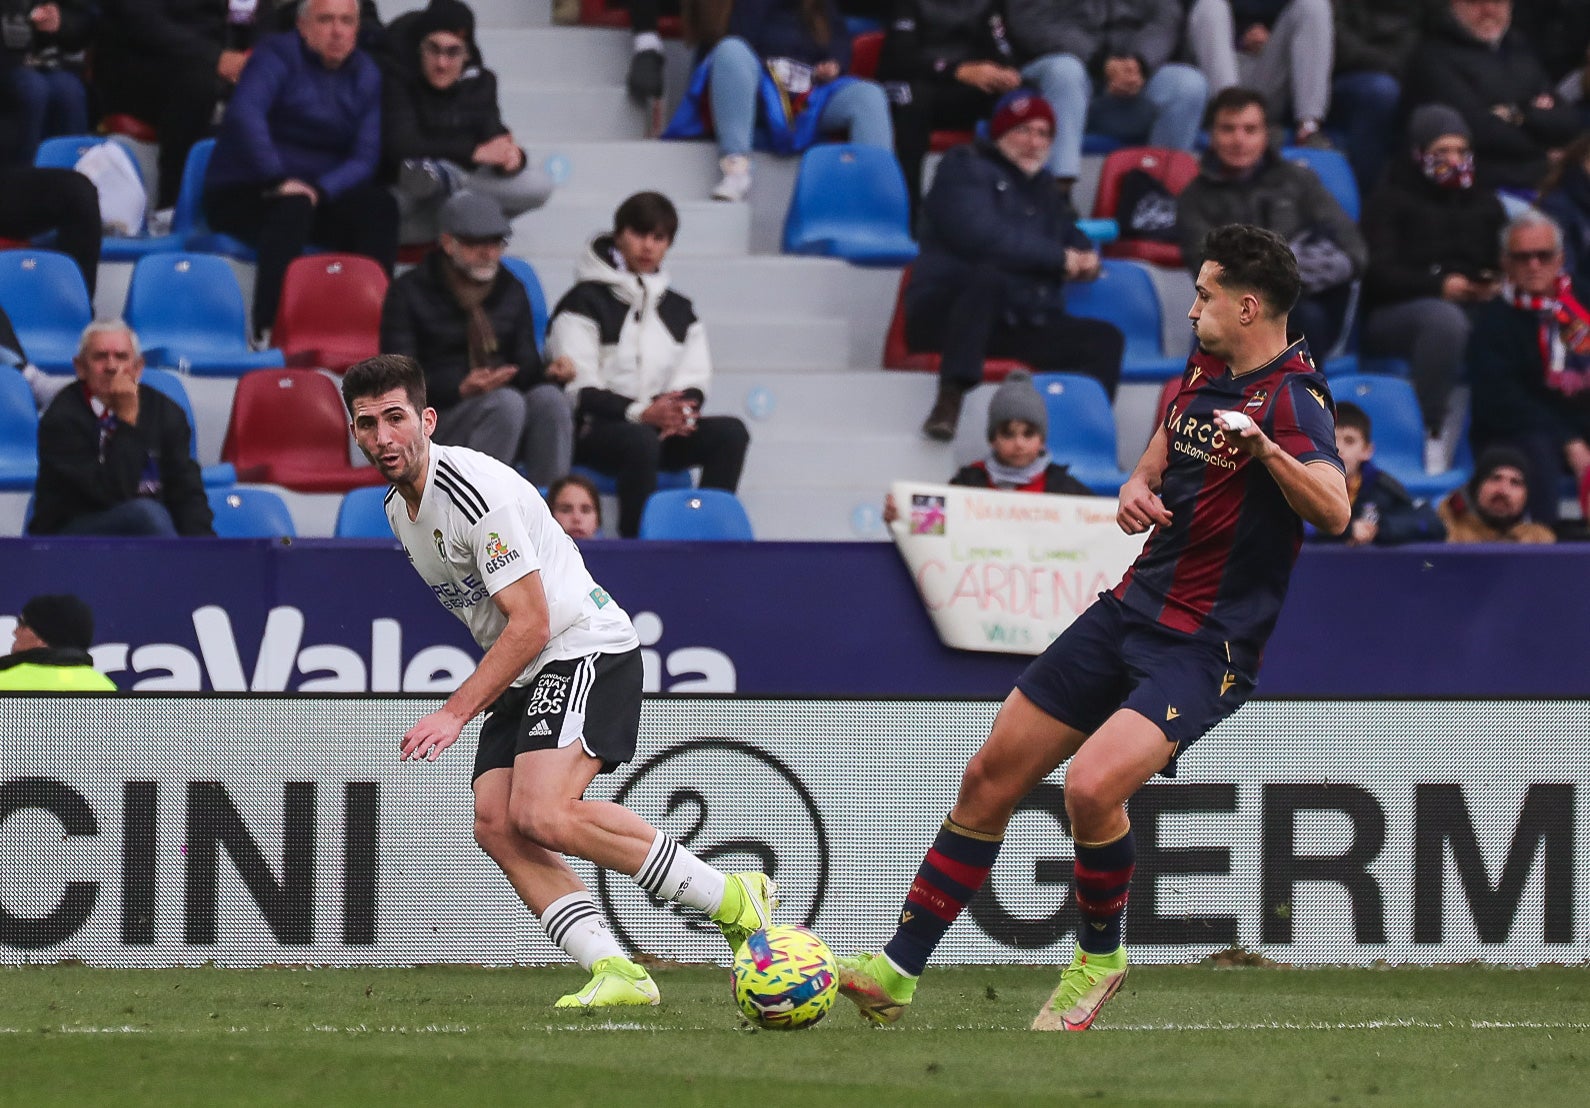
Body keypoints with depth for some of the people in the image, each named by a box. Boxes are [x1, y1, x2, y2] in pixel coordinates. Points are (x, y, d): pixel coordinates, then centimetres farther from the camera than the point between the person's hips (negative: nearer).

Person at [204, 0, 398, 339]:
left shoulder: (366, 75, 9)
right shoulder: (279, 55, -5)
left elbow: (365, 157, -2)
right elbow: (245, 116, -24)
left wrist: (320, 191, -22)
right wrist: (278, 181, -35)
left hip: (323, 193, 5)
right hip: (243, 193, -5)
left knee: (380, 207, -23)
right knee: (292, 208, -36)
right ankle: (267, 333, -44)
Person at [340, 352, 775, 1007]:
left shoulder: (476, 491, -20)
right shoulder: (399, 510, 11)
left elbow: (531, 625, -21)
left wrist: (455, 715, -22)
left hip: (585, 648, -9)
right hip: (522, 676, 9)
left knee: (542, 813, -26)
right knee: (496, 826, -11)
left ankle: (734, 900, -16)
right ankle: (616, 973, -15)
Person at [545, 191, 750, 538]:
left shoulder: (678, 311, 18)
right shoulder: (584, 302, -1)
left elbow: (694, 380, 12)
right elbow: (579, 389, -10)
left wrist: (682, 411, -14)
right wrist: (641, 413, -23)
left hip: (661, 426, 6)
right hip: (591, 431, -5)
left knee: (730, 432, -21)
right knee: (641, 440, -39)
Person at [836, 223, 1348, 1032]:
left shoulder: (1292, 398, -17)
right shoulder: (1205, 370, 8)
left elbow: (1334, 510, -34)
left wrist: (1264, 448, -51)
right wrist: (1139, 486, 3)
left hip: (1204, 649, -8)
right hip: (1133, 606, 8)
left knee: (1091, 785, -28)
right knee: (990, 778, 6)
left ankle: (1098, 957, -1)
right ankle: (897, 971, 16)